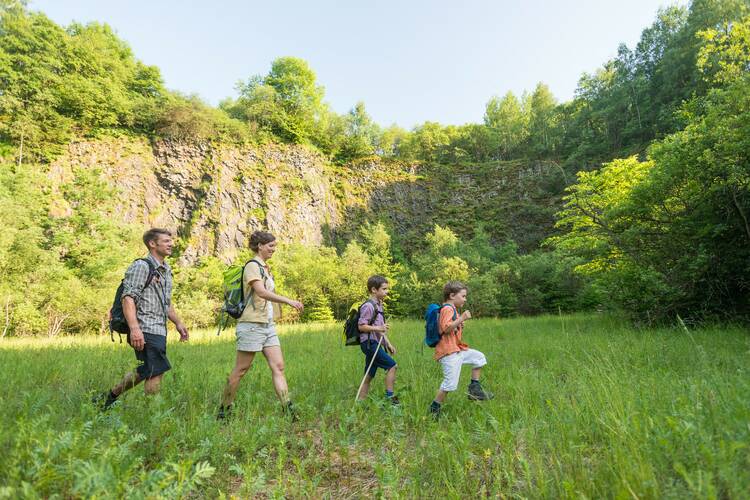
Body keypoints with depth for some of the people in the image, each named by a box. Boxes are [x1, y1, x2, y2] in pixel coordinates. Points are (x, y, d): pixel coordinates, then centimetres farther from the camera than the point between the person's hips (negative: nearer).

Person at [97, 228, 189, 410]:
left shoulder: (166, 270, 19)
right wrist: (134, 328, -27)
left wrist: (178, 322, 19)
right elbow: (128, 298, -17)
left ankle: (110, 396, 35)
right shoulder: (141, 266, -8)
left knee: (145, 372, 17)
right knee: (156, 372, -8)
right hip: (146, 330, -9)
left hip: (159, 331, 9)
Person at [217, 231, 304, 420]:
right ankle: (223, 411, 18)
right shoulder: (252, 266, -10)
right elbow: (261, 292, -25)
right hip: (252, 324, -8)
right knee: (240, 370, 2)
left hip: (268, 324, 8)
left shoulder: (265, 268, 17)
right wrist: (289, 301, -30)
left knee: (278, 367, 1)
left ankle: (288, 410, 0)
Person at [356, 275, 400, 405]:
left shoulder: (379, 305, 17)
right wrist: (378, 328, -26)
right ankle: (389, 396, -3)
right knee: (392, 365, -11)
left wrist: (388, 343, 20)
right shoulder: (368, 306, -13)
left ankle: (359, 402, 17)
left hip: (375, 344, 10)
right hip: (369, 343, -9)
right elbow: (361, 326, -17)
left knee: (369, 376, 11)